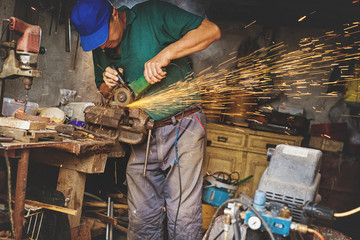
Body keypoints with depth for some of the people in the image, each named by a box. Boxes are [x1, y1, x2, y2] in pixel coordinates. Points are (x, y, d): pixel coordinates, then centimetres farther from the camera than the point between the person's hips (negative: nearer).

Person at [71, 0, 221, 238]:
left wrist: (165, 54, -24)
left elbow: (211, 30, -14)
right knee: (142, 220, 6)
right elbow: (104, 92, 25)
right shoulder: (100, 50, 11)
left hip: (182, 128, -5)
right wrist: (108, 84, 0)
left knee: (183, 219, -3)